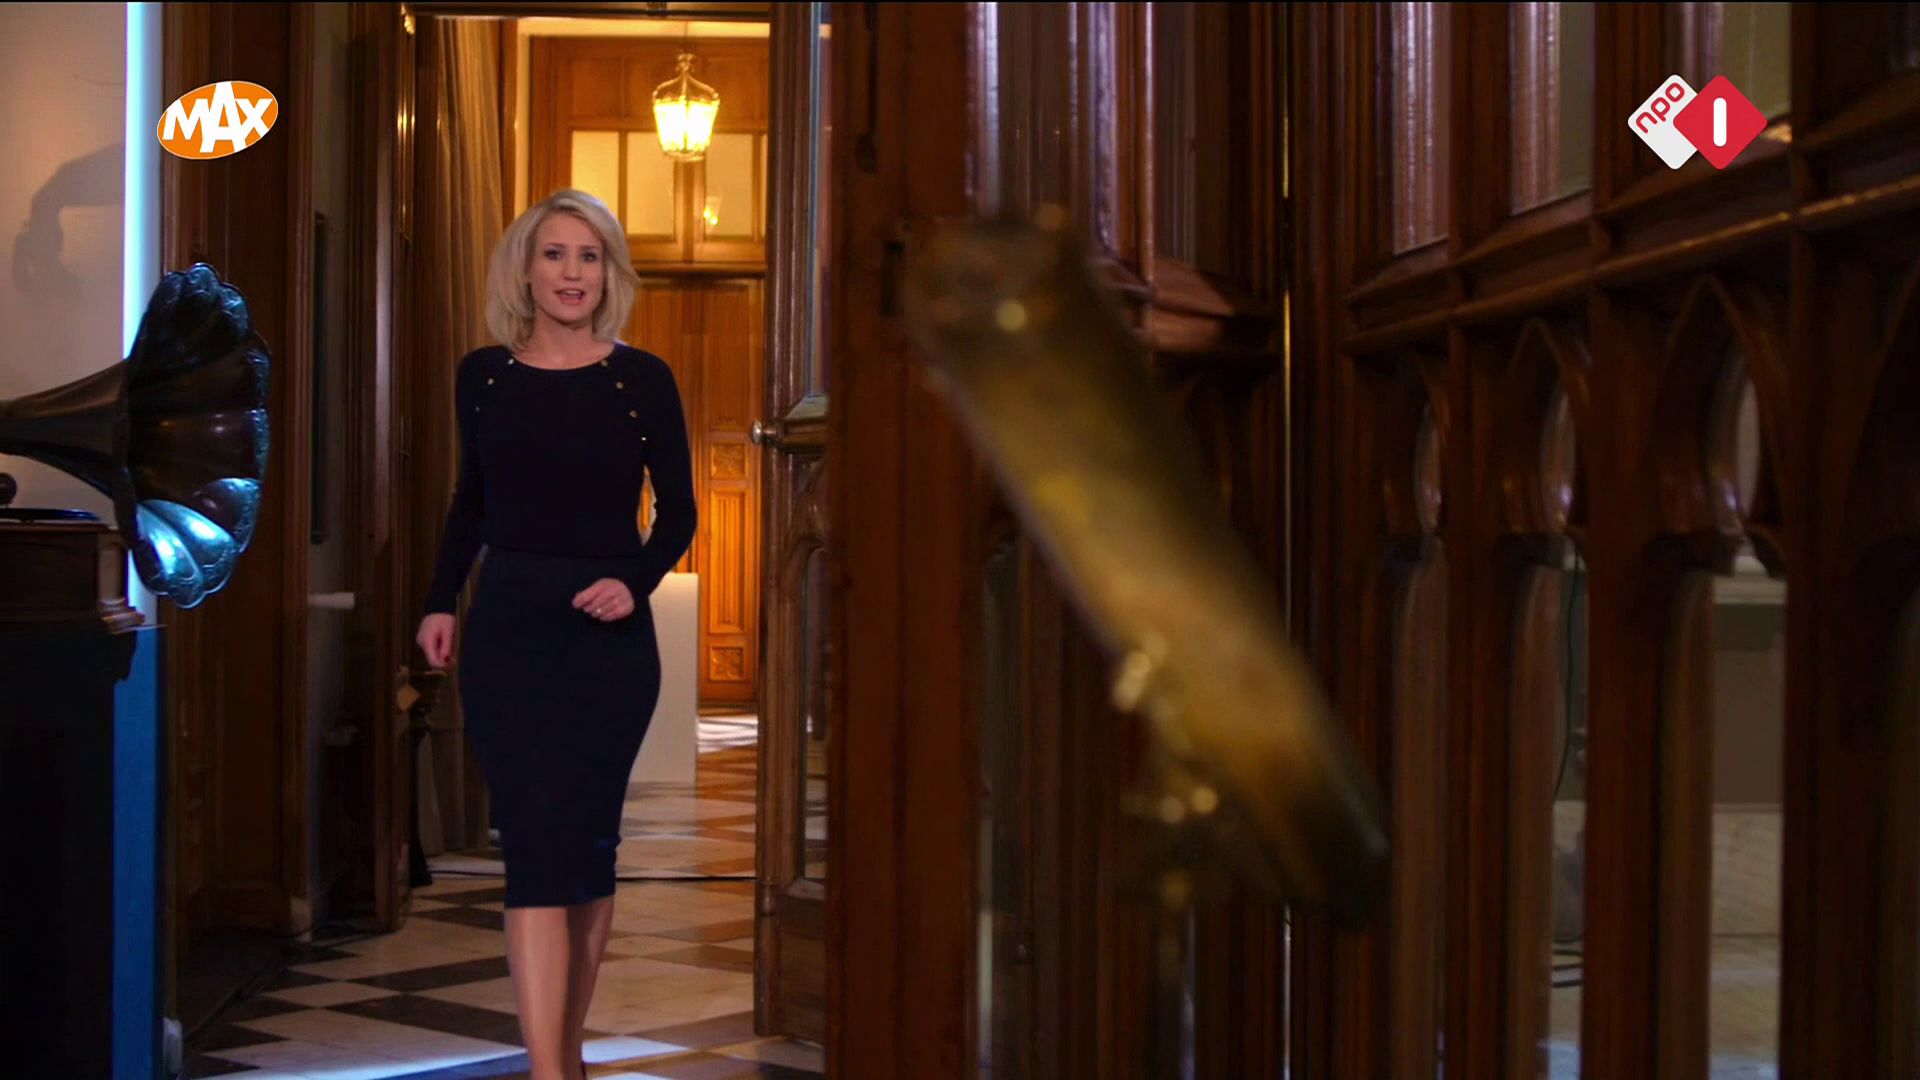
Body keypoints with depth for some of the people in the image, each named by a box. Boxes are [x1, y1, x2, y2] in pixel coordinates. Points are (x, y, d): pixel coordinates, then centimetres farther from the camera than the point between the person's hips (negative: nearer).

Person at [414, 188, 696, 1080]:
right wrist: (440, 602, 4)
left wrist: (635, 582, -12)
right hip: (507, 630, 0)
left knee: (586, 848, 8)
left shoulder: (642, 379, -1)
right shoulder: (483, 375, 4)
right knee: (535, 847, -8)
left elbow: (677, 512, 5)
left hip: (608, 636, 0)